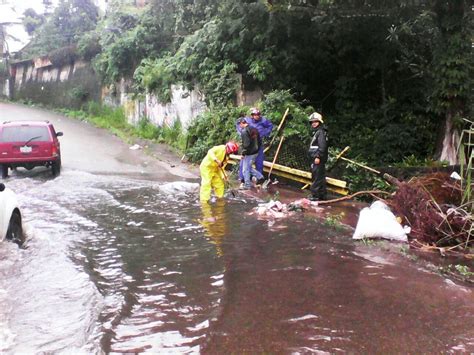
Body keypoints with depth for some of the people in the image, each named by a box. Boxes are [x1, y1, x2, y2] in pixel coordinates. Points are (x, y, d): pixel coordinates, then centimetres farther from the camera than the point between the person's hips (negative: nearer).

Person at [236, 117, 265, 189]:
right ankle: (260, 176, 19)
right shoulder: (254, 129, 9)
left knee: (245, 169, 3)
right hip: (255, 152, 9)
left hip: (249, 154, -9)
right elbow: (259, 141, 14)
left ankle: (247, 185, 10)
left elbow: (246, 144, -23)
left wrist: (243, 153, -14)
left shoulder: (244, 131, -18)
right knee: (249, 167, 24)